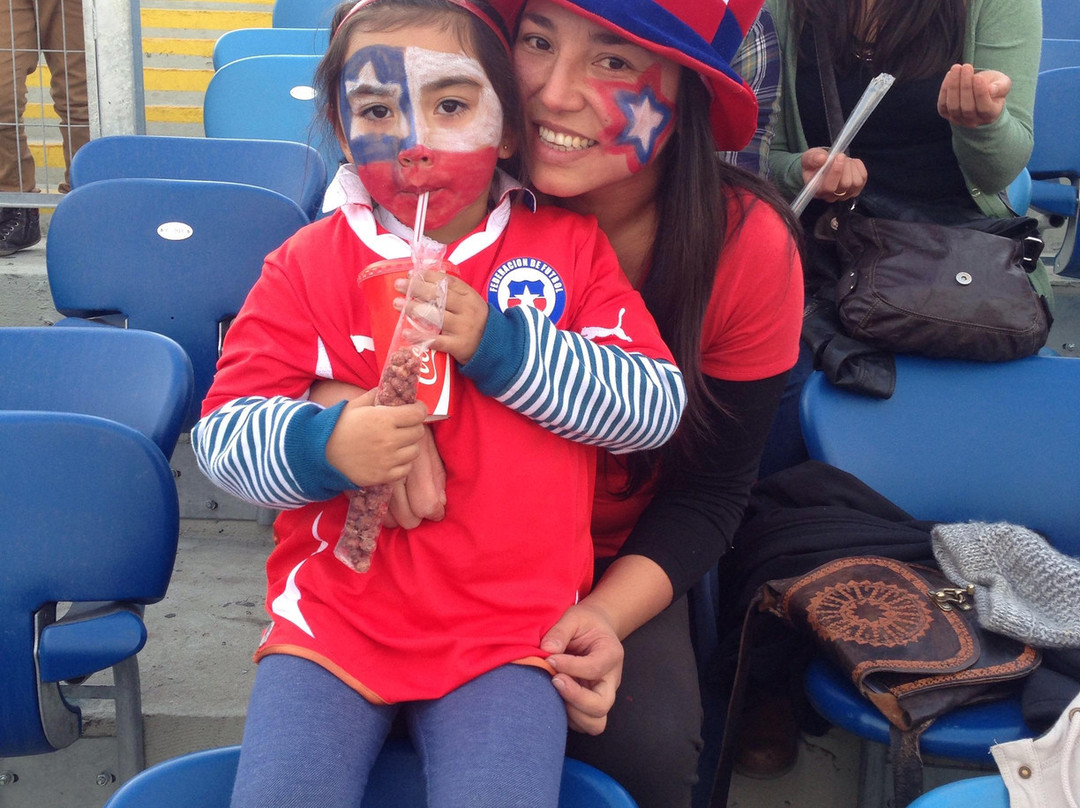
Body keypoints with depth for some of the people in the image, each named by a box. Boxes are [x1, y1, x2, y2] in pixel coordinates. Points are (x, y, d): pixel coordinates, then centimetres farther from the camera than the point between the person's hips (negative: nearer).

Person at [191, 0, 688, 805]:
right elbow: (221, 431, 1)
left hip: (508, 625, 0)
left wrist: (499, 343, -16)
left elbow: (657, 405, -5)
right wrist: (321, 447, -22)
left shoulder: (568, 247, 3)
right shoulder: (306, 265, 2)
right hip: (335, 611, 1)